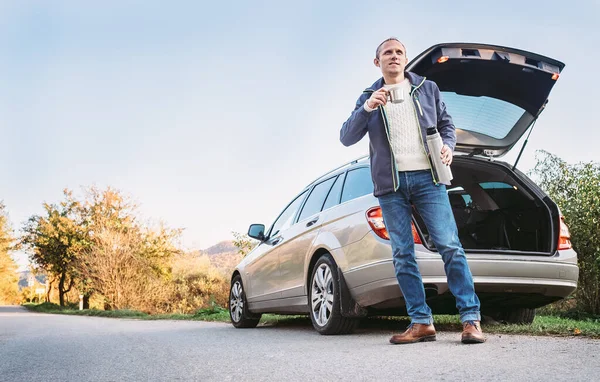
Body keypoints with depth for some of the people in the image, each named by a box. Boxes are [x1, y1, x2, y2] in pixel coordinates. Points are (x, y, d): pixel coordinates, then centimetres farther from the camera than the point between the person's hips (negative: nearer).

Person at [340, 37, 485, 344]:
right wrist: (366, 109, -13)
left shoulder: (427, 88, 14)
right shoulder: (369, 98, 12)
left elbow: (446, 123, 19)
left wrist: (447, 145, -3)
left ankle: (471, 319, -6)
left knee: (450, 246, -10)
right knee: (402, 256, -1)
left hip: (427, 178, -1)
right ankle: (421, 322, 5)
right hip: (390, 184, 1)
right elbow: (346, 138, 3)